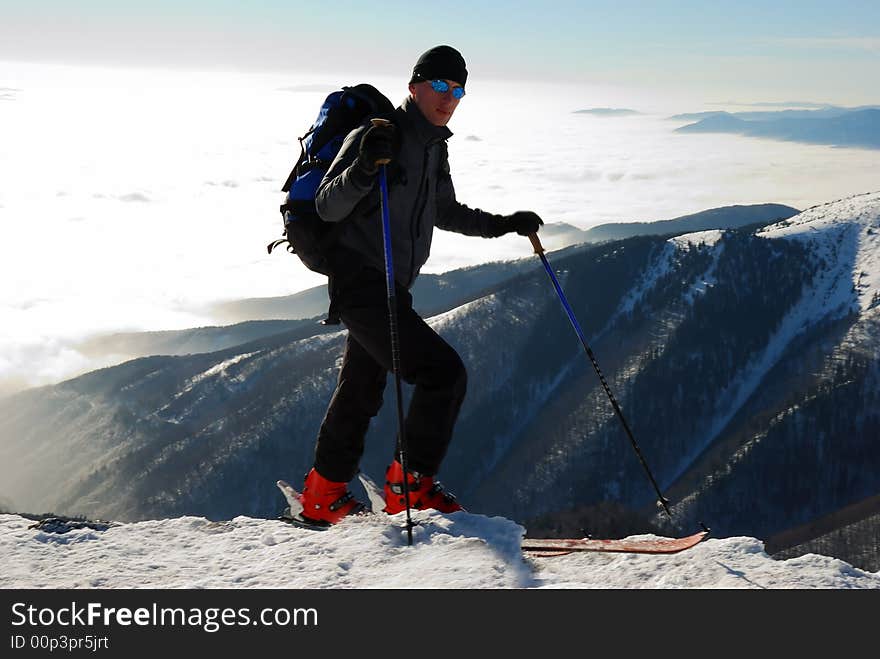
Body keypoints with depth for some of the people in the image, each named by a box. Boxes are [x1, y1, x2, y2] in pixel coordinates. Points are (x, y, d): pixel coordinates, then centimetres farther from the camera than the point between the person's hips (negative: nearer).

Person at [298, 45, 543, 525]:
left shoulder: (434, 148, 14)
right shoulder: (377, 137, -13)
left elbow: (445, 213, 30)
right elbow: (327, 207, -18)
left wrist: (501, 225, 24)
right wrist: (363, 169, -35)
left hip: (391, 288, 10)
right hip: (361, 283, -10)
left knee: (361, 393, 17)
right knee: (444, 372, -17)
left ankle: (324, 497, 31)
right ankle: (410, 486, -7)